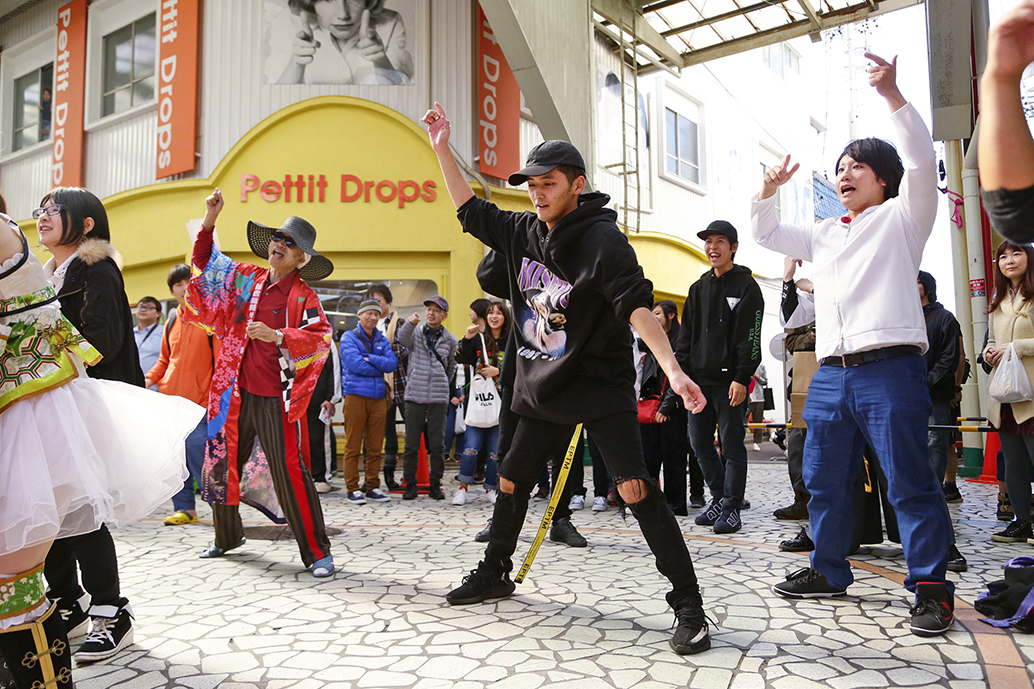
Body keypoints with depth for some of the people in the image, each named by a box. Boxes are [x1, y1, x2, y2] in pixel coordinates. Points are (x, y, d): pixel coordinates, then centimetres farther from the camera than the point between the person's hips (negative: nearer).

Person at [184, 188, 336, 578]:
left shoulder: (303, 296, -3)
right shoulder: (245, 279, 9)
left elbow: (321, 339, -15)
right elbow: (205, 261, 19)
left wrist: (277, 335, -26)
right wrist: (210, 219, 7)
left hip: (276, 399, -5)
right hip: (236, 392, 6)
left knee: (290, 472, -8)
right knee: (221, 464, 16)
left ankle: (317, 552, 1)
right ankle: (227, 537, 38)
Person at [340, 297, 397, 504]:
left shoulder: (383, 340, 17)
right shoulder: (349, 337, 3)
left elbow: (392, 363, 1)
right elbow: (355, 364, -12)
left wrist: (369, 358, -11)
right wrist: (380, 366, -3)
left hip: (378, 397, 4)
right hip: (355, 395, -4)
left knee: (375, 447, 7)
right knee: (353, 446, -3)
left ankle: (373, 487, 14)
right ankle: (353, 489, 3)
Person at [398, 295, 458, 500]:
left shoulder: (450, 341, 11)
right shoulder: (416, 332, 8)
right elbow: (403, 338, -16)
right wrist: (410, 323, -35)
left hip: (438, 399, 1)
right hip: (414, 396, 0)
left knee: (437, 445, 1)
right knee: (411, 444, 1)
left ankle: (435, 485, 12)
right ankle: (410, 485, 11)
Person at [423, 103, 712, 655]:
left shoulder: (601, 237, -16)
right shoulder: (523, 231, 4)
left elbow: (636, 302, -27)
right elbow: (471, 212, 18)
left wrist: (672, 370, -38)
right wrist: (442, 149, 16)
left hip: (601, 389, -7)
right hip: (543, 391, 7)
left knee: (636, 489, -15)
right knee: (511, 480, 15)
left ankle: (688, 606, -3)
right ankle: (495, 573, 38)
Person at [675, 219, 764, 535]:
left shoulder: (746, 286, -1)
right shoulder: (698, 288, 17)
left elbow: (750, 338, -8)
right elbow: (686, 334, 17)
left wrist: (742, 378, -16)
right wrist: (681, 370, 6)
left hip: (729, 381, -6)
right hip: (698, 379, 6)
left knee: (731, 443, -2)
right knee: (699, 442, 8)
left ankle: (731, 506, 7)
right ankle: (719, 497, 23)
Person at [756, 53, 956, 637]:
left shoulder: (901, 217, 8)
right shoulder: (825, 234, 24)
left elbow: (922, 161, -7)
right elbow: (767, 234, 29)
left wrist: (893, 96, -13)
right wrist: (769, 191, 13)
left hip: (890, 369, -6)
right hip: (832, 373, 7)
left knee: (909, 482, -5)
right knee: (824, 480, 10)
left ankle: (932, 588, 6)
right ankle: (829, 571, 22)